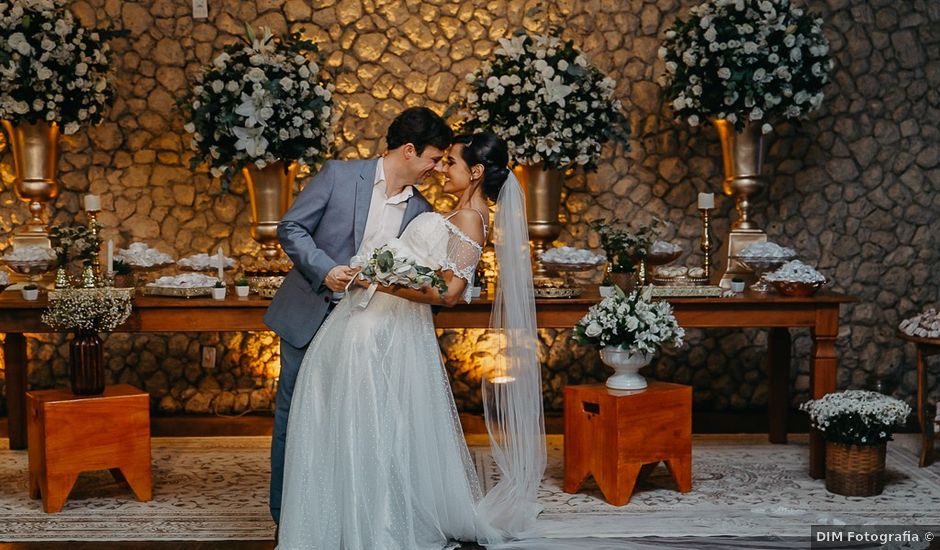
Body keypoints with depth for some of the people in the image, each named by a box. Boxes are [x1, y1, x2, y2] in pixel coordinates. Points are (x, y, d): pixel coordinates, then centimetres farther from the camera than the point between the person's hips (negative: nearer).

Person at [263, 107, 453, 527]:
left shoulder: (420, 211, 4)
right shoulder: (340, 175, -7)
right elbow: (291, 228, -7)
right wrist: (325, 270, -19)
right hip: (308, 317, -3)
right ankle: (286, 517, 16)